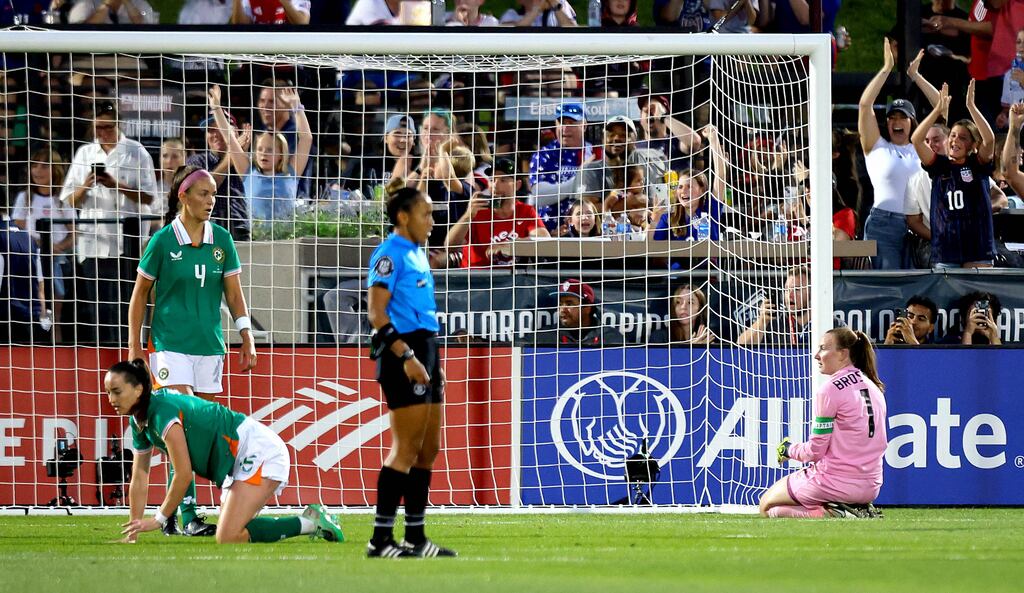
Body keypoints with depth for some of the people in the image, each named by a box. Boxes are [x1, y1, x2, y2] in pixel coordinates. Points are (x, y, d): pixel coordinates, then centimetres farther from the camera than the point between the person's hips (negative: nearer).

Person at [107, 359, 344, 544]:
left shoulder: (163, 411, -23)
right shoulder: (138, 422, 7)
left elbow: (183, 475, -21)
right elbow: (139, 480, 13)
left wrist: (159, 519, -13)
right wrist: (133, 533, 9)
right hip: (236, 465, 10)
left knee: (228, 538, -21)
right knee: (228, 535, 11)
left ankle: (309, 523, -9)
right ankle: (311, 522, 19)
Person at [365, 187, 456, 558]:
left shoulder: (417, 254, 18)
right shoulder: (390, 254, -11)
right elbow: (377, 313, -17)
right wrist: (406, 357, -23)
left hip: (424, 352, 10)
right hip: (404, 353, -10)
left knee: (427, 449, 12)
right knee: (406, 449, -11)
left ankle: (415, 537, 17)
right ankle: (381, 540, -9)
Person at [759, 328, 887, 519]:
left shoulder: (830, 390, -14)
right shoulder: (874, 387, 11)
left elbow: (815, 451, -11)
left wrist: (789, 449, 9)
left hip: (836, 481, -8)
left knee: (767, 507, 11)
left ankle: (826, 516, -14)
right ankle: (855, 513, 5)